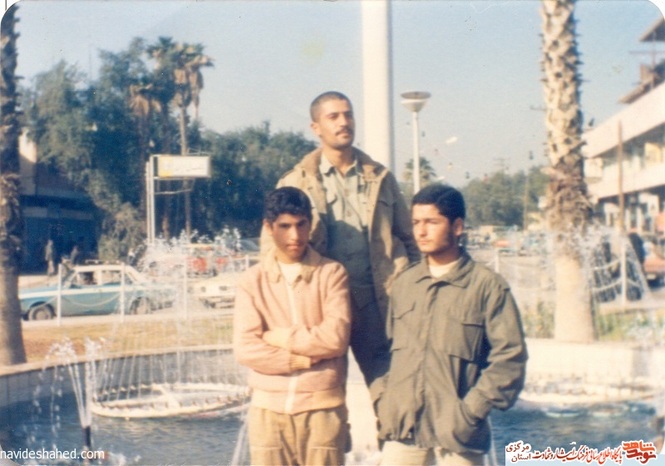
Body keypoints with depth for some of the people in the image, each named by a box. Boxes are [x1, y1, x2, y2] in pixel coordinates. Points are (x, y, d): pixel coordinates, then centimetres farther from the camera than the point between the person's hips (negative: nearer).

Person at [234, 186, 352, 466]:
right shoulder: (252, 280, 4)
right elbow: (245, 348, -6)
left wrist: (279, 337, -5)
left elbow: (336, 337, -10)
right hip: (269, 409, 1)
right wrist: (305, 358, -10)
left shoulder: (332, 273, 2)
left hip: (322, 406, -1)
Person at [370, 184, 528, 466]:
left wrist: (470, 410, -12)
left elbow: (509, 358, -6)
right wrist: (381, 397, 7)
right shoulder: (403, 283, 11)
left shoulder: (487, 286, -3)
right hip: (401, 431, 4)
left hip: (457, 435, -4)